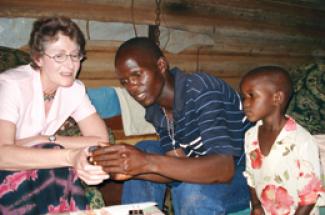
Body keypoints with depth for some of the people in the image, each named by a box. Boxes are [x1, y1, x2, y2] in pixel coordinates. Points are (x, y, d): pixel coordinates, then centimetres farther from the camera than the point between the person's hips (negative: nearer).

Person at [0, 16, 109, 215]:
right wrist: (69, 156, -46)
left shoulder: (75, 89, -6)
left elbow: (101, 140, -11)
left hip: (31, 177, 5)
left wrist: (47, 140, -21)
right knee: (58, 168, -28)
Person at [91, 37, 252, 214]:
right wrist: (132, 168, -26)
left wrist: (149, 162, -43)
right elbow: (177, 165, -10)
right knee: (145, 149, -3)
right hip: (212, 171, 7)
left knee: (192, 188, -33)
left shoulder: (201, 89, -26)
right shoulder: (155, 111, -3)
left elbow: (224, 169, -36)